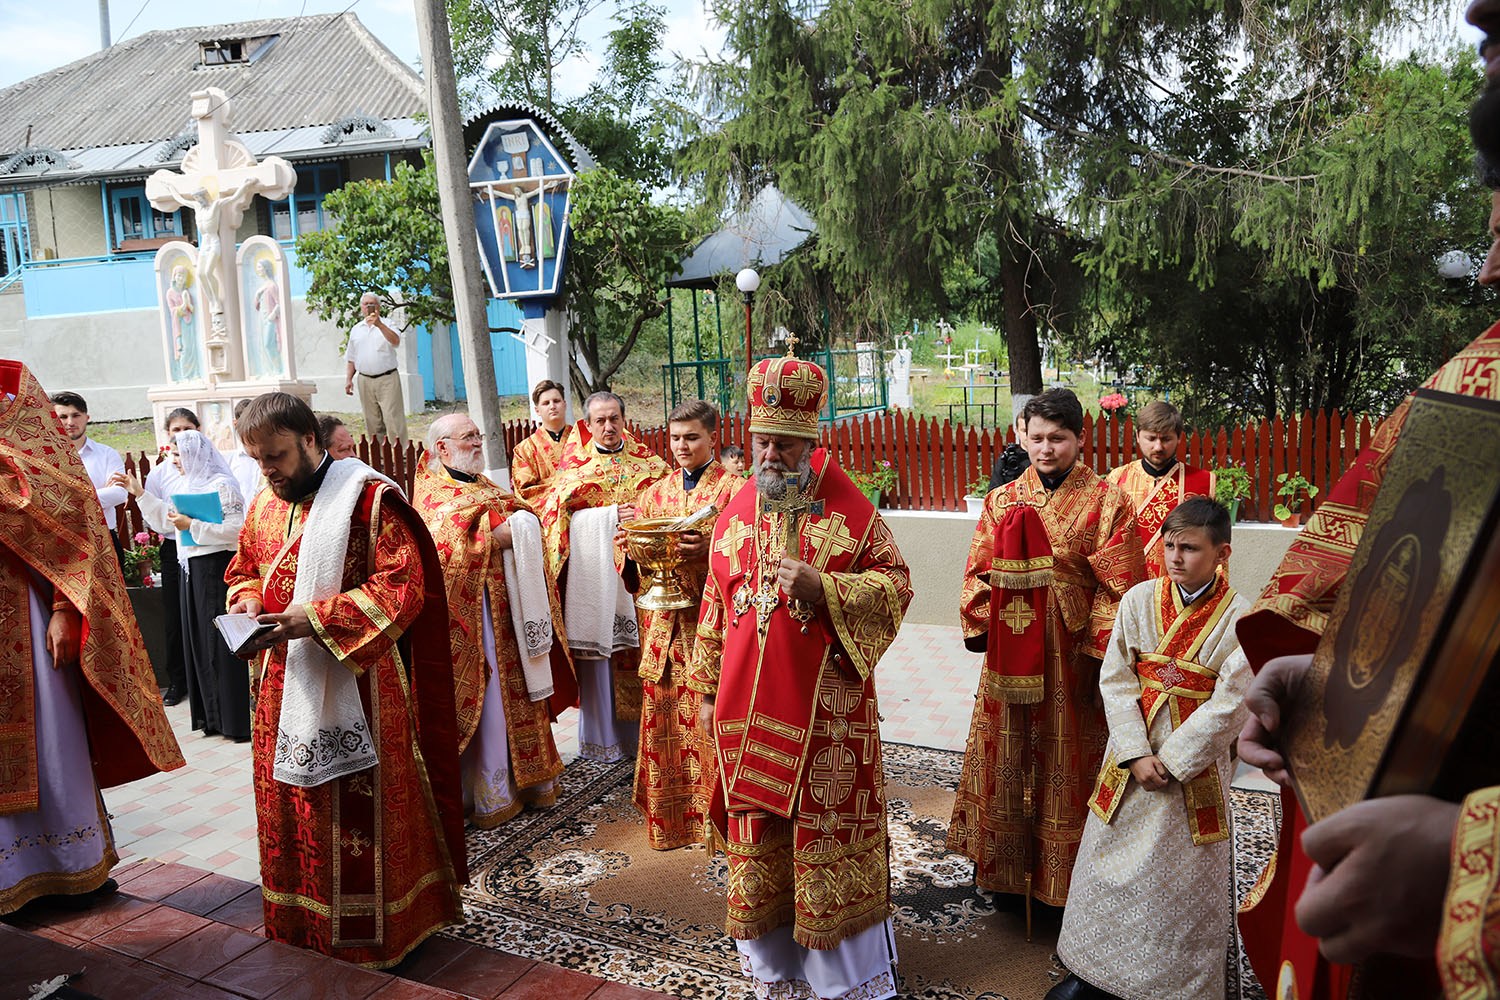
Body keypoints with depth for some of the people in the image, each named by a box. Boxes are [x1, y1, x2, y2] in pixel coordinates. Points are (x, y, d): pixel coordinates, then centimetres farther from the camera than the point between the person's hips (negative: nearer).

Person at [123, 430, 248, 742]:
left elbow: (234, 529, -19)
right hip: (192, 567, 9)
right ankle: (212, 715, 21)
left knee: (221, 642, -6)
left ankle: (236, 719, 1)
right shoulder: (182, 485, 15)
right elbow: (163, 521, 23)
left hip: (216, 567, -9)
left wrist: (192, 525, -18)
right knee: (198, 640, 11)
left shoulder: (222, 485, -11)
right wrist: (140, 494, 18)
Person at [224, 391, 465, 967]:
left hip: (356, 682, -7)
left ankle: (371, 929, 17)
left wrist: (317, 618, -24)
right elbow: (243, 572, 22)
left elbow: (404, 587, -18)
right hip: (286, 683, 7)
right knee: (291, 803, 14)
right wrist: (248, 602, -2)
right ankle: (303, 919, 32)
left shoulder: (369, 498, -13)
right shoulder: (264, 507, 10)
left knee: (360, 810, 1)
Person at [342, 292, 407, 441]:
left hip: (387, 379, -4)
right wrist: (348, 379, 10)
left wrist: (379, 324, -29)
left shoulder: (386, 325, 3)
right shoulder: (356, 329, 15)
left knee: (393, 420, -11)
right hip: (365, 381, 4)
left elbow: (396, 341, -19)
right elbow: (351, 359, 19)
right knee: (372, 422, 6)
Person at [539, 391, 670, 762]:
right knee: (596, 651, 0)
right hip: (593, 570, -2)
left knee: (636, 648, 2)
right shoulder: (575, 463, 4)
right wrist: (612, 516, -15)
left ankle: (637, 730, 15)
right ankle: (600, 738, 11)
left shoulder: (645, 459, 10)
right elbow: (560, 514, -6)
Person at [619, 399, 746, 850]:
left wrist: (709, 550, -25)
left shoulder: (734, 489, -1)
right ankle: (669, 812, 20)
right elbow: (634, 564, 15)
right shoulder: (656, 492, 15)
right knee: (662, 712, 5)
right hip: (664, 622, 5)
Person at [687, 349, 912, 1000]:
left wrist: (823, 588, -20)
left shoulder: (850, 510, -5)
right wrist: (707, 689, 13)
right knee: (756, 837, 12)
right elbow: (714, 608, 12)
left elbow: (895, 583, -5)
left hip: (826, 708, -4)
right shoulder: (735, 514, 7)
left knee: (829, 835, 5)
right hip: (748, 708, 4)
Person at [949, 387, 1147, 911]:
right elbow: (979, 572, 8)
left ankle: (1060, 871, 23)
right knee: (1005, 754, 11)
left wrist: (1102, 647, -13)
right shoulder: (1003, 500, 8)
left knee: (1066, 759, 7)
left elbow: (1117, 583, -7)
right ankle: (1007, 865, 28)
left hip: (1070, 651, -3)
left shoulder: (1105, 502, -3)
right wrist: (982, 627, -3)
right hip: (1011, 650, 3)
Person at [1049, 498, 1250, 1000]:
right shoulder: (1139, 599, -1)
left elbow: (1231, 703, -13)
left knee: (1182, 879, 6)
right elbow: (1114, 678, -3)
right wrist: (1134, 753, -12)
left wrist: (1172, 760, -15)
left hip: (1195, 764, -3)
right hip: (1132, 756, 3)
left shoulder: (1238, 615, -9)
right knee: (1111, 864, 11)